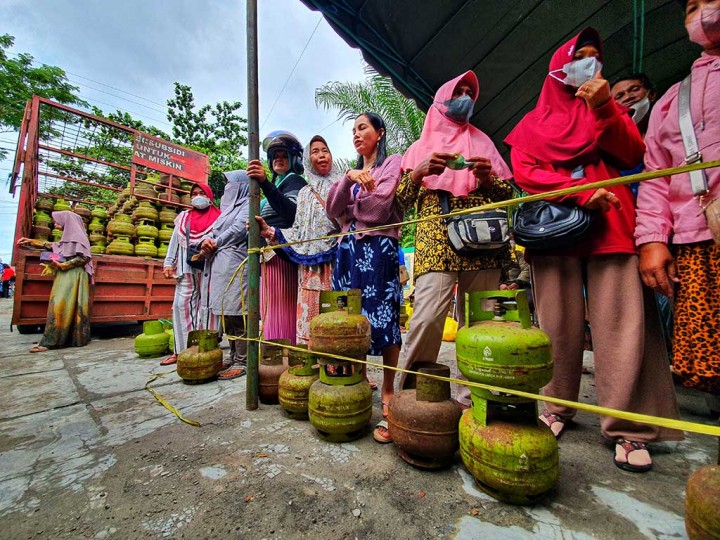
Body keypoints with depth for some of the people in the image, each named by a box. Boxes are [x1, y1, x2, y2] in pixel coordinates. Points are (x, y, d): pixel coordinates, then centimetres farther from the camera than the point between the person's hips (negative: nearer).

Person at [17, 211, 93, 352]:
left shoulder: (77, 235, -8)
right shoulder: (68, 236, 18)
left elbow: (84, 257, -16)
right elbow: (52, 246, 36)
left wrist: (62, 265, -15)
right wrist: (31, 242, 36)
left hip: (73, 276, -9)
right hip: (65, 275, 9)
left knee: (61, 305, -11)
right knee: (59, 305, 6)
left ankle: (49, 341, -10)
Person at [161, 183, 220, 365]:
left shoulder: (217, 217, 5)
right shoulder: (183, 217, 20)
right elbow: (175, 241, 17)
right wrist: (169, 263, 11)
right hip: (186, 269, 5)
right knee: (182, 305, 3)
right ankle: (181, 349, 9)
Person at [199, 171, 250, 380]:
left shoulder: (247, 204, 2)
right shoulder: (228, 206, 27)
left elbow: (239, 229, -11)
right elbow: (215, 231, 20)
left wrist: (214, 244, -2)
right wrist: (206, 241, -2)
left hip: (234, 264, -9)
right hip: (219, 266, 9)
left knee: (236, 313, -10)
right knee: (227, 314, 10)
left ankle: (241, 362, -4)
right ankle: (233, 357, 19)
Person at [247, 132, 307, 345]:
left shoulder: (294, 180, 0)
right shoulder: (277, 183, 27)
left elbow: (291, 212, -22)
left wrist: (264, 182, -31)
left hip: (281, 252, -9)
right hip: (270, 252, 9)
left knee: (279, 311, -11)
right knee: (271, 312, 10)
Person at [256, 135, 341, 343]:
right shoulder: (305, 193, 20)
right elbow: (298, 232, 13)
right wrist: (270, 232, 2)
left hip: (338, 264, -3)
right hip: (311, 268, 3)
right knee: (311, 316, 0)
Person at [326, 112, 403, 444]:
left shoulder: (392, 163, 8)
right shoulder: (354, 170, 27)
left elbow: (378, 207, -9)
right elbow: (332, 209, 9)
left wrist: (348, 209, 3)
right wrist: (348, 179, -4)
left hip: (378, 248, -6)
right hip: (348, 249, 6)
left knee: (382, 316, -8)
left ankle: (388, 392, 4)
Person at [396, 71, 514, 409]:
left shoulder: (482, 142, 26)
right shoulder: (422, 146, 21)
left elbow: (508, 193, 21)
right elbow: (401, 200, 11)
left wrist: (488, 177, 1)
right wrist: (419, 171, -6)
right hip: (436, 242, -2)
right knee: (427, 317, -18)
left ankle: (470, 397, 13)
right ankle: (409, 393, -1)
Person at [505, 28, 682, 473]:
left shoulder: (609, 109, 26)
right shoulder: (533, 124, 19)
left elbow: (632, 155, 9)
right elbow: (524, 172, 1)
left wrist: (603, 109, -4)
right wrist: (583, 194, -11)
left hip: (611, 226, 2)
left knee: (619, 324, -7)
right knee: (559, 326, -3)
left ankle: (628, 427, 1)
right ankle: (558, 408, 9)